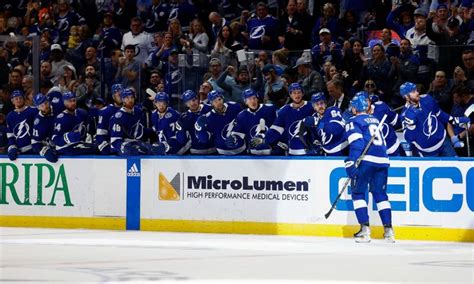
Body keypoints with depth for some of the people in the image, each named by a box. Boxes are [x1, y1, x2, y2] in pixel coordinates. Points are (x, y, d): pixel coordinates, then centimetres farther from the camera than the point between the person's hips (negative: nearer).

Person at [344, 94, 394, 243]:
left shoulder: (353, 122, 2)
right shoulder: (375, 121, 23)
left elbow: (356, 143, -12)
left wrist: (351, 162, -17)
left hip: (366, 160, -6)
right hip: (382, 160, 6)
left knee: (357, 193, 5)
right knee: (380, 194, 13)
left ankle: (365, 229, -5)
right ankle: (388, 230, 5)